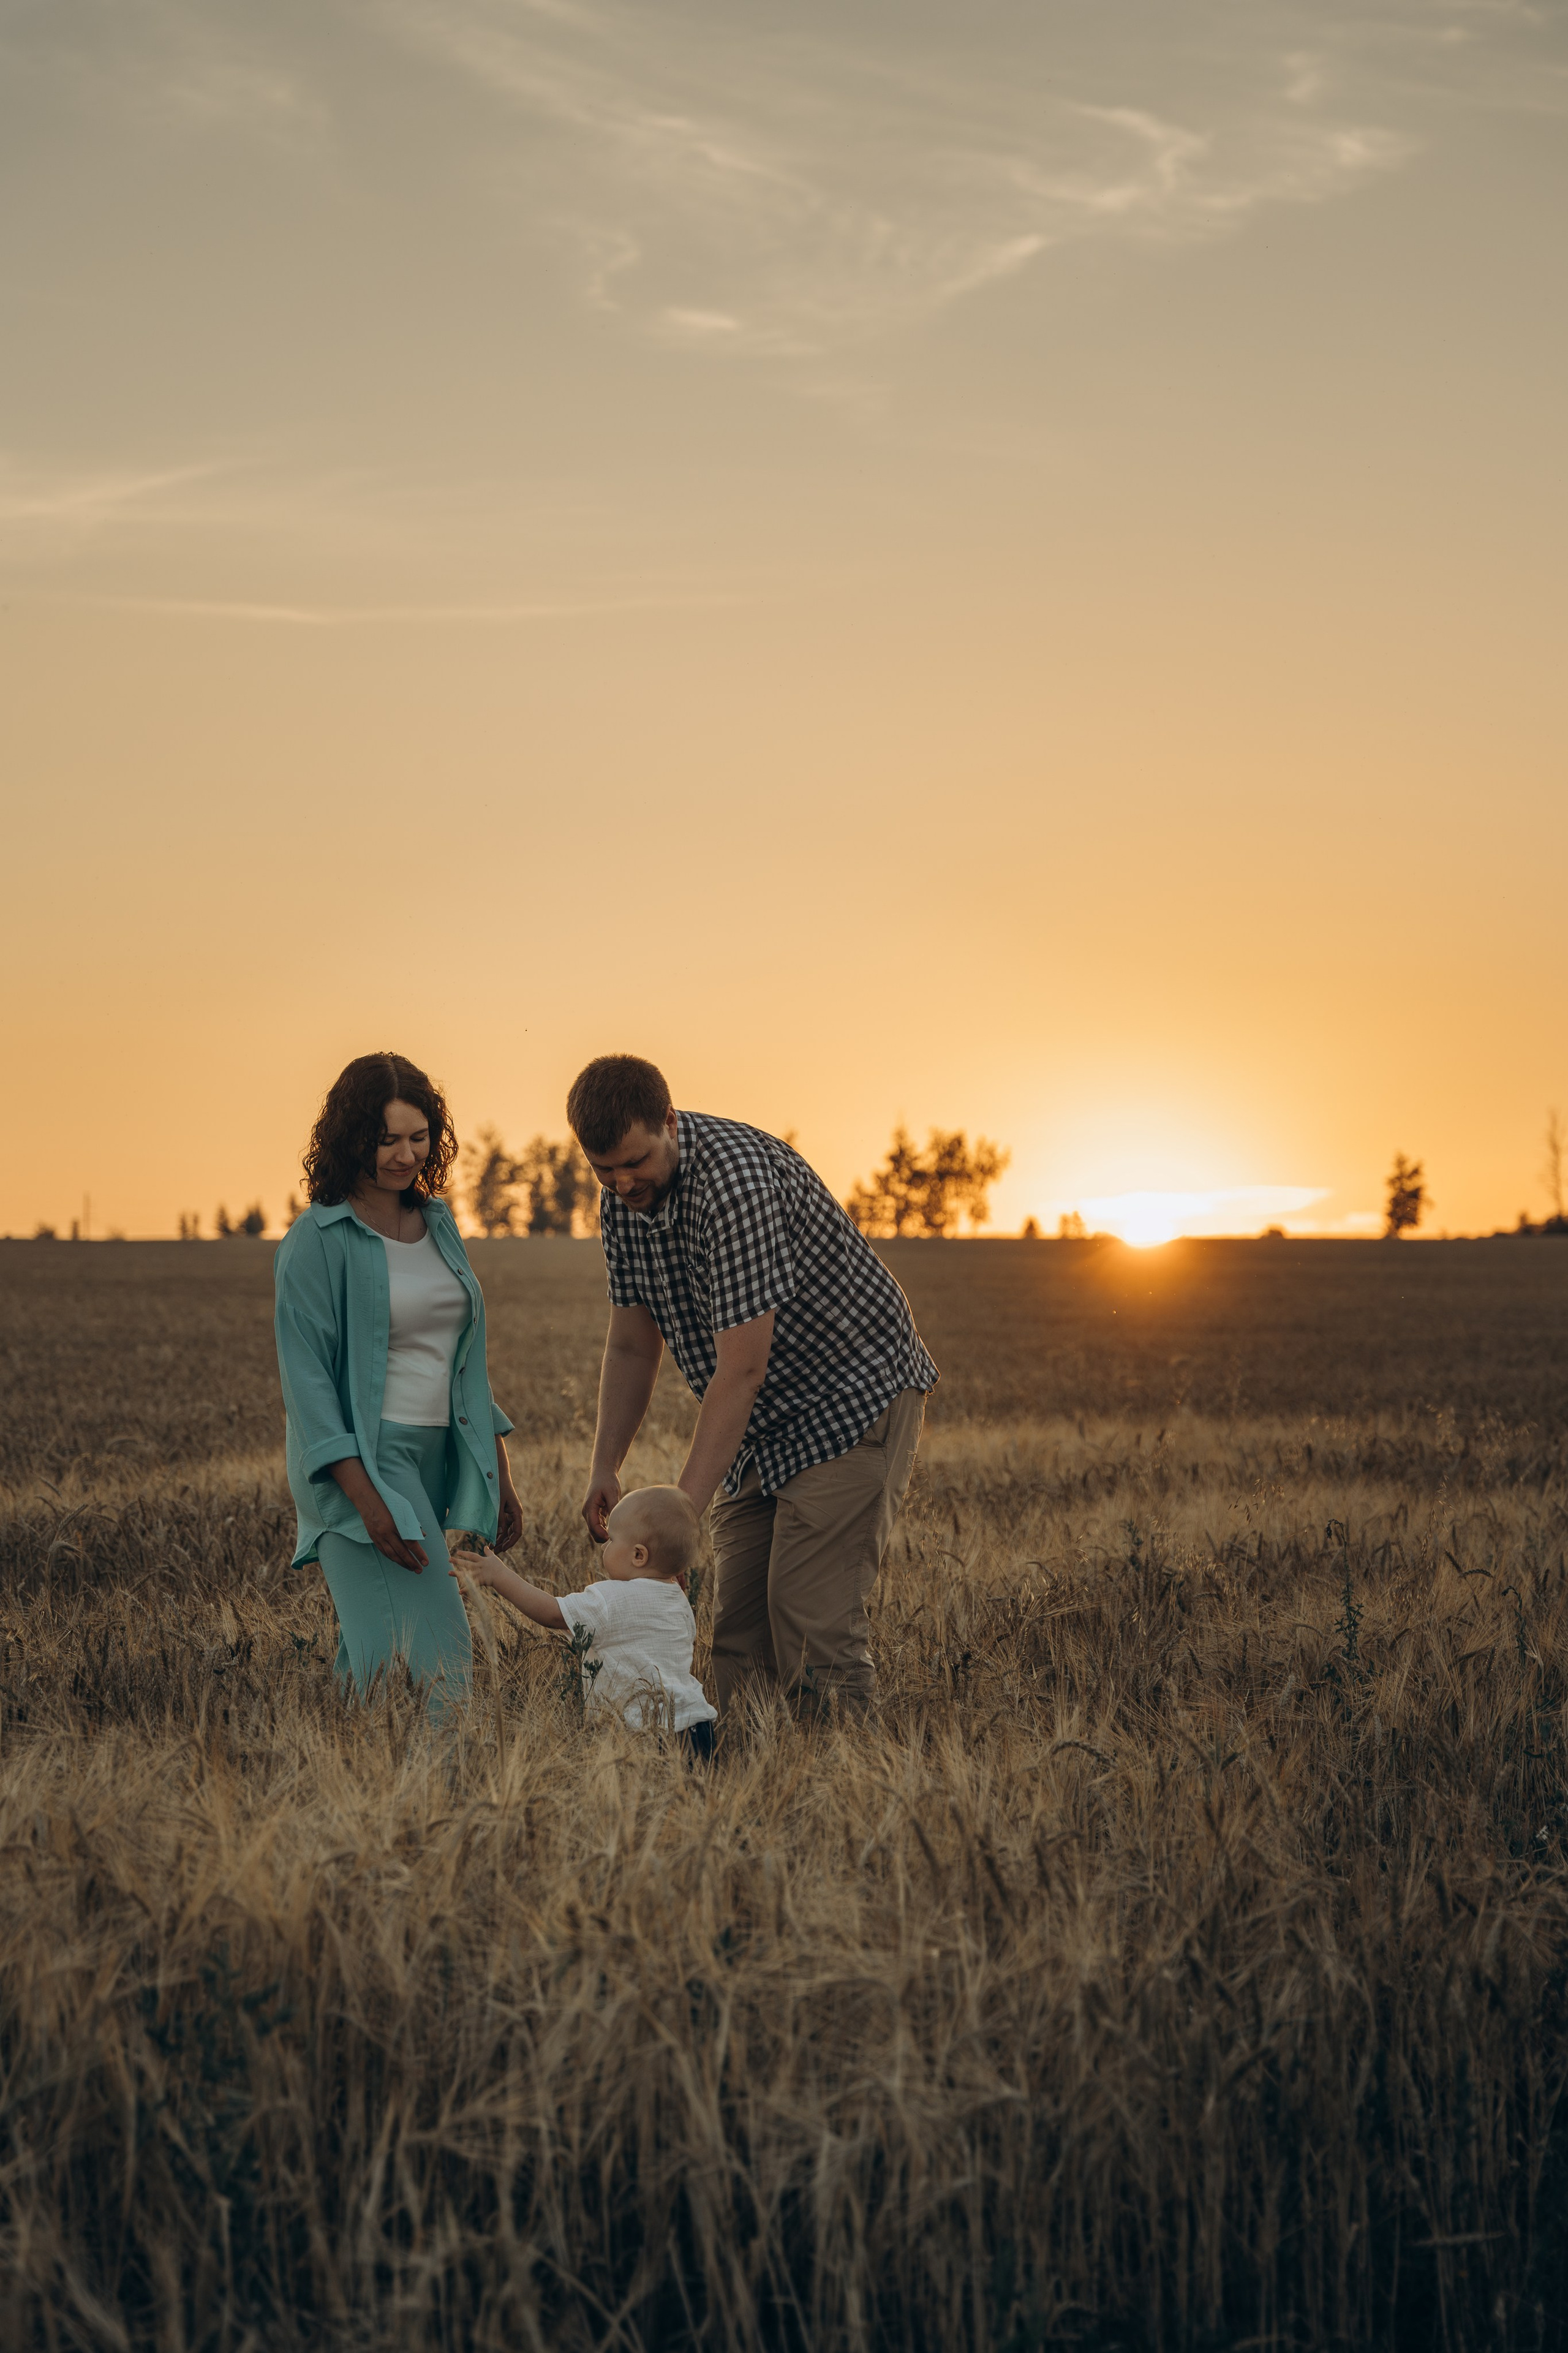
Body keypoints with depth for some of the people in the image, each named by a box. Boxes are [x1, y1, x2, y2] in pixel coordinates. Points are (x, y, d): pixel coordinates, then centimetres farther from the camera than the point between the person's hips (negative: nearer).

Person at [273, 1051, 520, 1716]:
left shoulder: (437, 1223, 14)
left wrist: (499, 1476, 17)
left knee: (371, 1656, 6)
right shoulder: (317, 1240, -8)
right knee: (438, 1659, -18)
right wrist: (367, 1498, -20)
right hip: (361, 1461, -7)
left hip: (437, 1461, 7)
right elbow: (305, 1376, -12)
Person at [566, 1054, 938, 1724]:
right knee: (737, 1630, 3)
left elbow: (741, 1368, -31)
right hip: (764, 1424, 8)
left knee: (813, 1624, -14)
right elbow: (632, 1346, 7)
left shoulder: (736, 1179, -30)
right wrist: (604, 1468, -6)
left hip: (853, 1399, -8)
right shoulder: (623, 1198, -2)